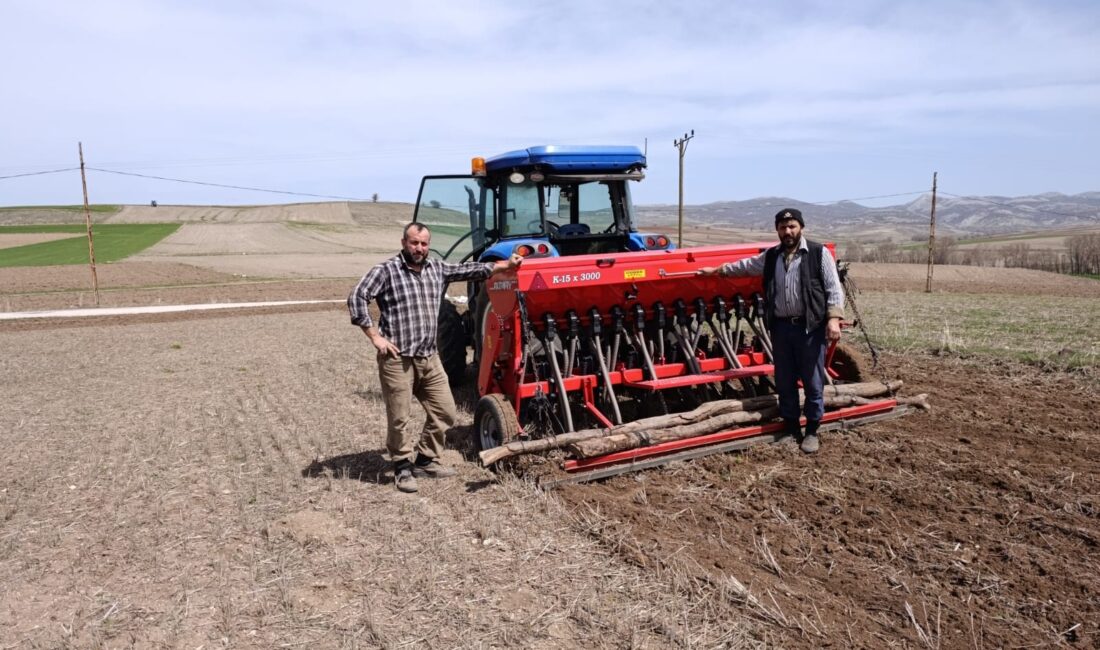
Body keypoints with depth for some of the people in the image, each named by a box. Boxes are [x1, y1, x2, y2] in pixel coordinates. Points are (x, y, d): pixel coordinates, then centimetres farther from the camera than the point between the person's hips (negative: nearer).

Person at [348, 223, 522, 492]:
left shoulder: (437, 269, 11)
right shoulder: (386, 270, -7)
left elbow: (468, 270, 18)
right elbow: (356, 299, -12)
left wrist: (505, 265, 17)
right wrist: (375, 336, -15)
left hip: (429, 358, 6)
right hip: (397, 359, -6)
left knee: (444, 413, 10)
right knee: (398, 419, 2)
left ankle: (426, 460, 28)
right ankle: (403, 467, 21)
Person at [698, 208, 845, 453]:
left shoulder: (819, 253, -3)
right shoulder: (770, 256, 12)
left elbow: (833, 288, -6)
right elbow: (745, 265, 27)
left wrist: (833, 318, -17)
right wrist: (718, 270, 31)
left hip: (810, 326, -4)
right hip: (781, 326, 5)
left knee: (813, 381, 2)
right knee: (784, 381, 11)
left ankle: (812, 430, 15)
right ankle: (790, 427, 24)